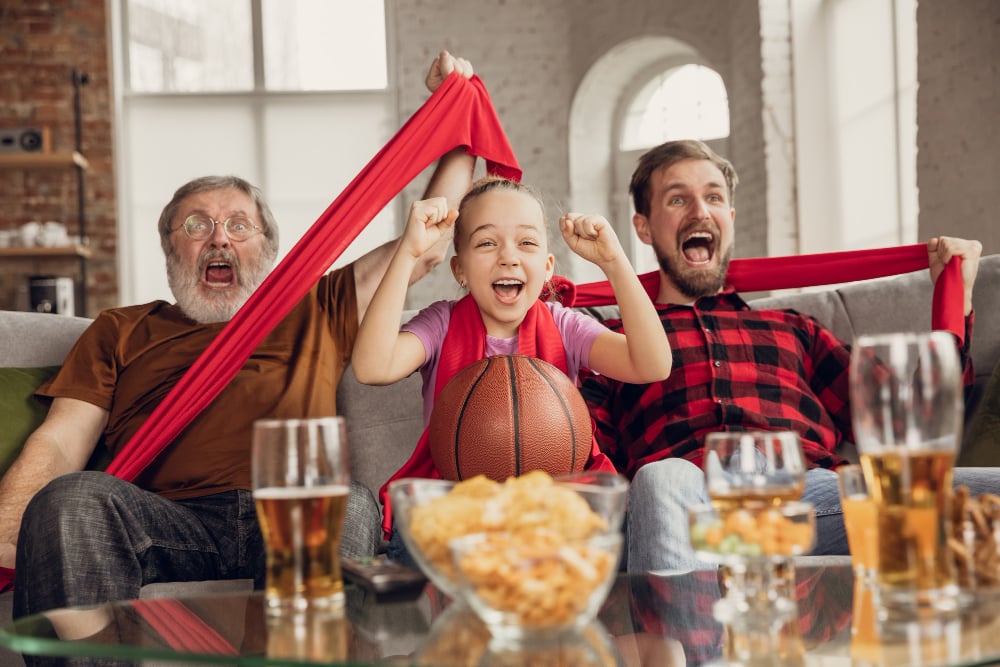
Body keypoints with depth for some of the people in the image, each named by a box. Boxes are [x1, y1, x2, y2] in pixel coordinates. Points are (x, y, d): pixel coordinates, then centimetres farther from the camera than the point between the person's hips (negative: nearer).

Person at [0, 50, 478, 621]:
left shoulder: (314, 311, 31)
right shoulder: (120, 332, 29)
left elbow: (429, 244, 28)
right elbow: (59, 443, 16)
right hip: (166, 524, 0)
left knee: (349, 505, -37)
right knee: (71, 500, -34)